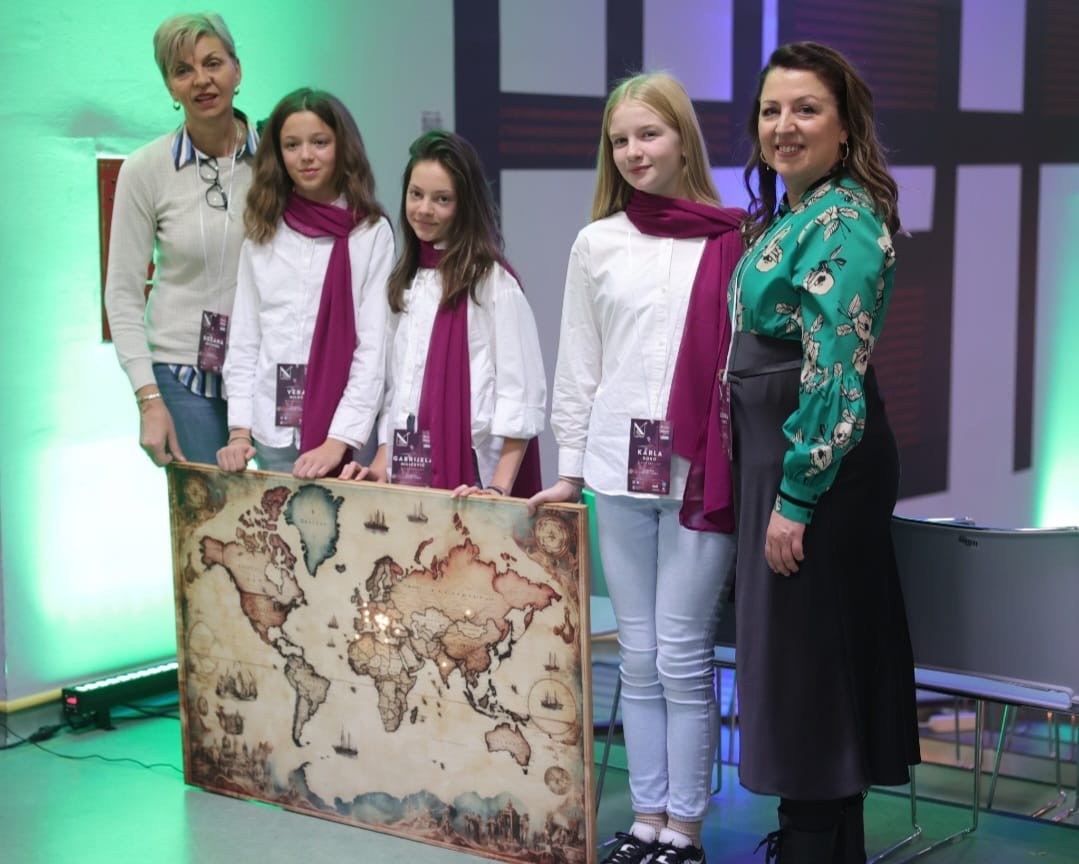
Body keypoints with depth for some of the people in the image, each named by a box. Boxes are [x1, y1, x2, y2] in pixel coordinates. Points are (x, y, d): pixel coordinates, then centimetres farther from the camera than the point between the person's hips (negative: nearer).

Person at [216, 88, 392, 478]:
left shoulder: (372, 233, -2)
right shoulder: (262, 236, 10)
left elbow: (373, 348, -7)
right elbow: (243, 343, 11)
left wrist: (338, 442, -14)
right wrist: (239, 431, 0)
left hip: (348, 437, -3)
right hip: (274, 435, 3)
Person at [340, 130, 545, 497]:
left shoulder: (494, 281, -7)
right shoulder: (405, 281, 14)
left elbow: (522, 395, -12)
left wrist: (499, 487, -19)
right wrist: (381, 463, 7)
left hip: (469, 481, -6)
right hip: (404, 478, 6)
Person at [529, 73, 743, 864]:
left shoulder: (732, 240, -1)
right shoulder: (598, 244, 8)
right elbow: (577, 367, 11)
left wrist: (745, 469, -6)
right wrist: (569, 470, 10)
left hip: (699, 471, -3)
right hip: (620, 471, 3)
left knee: (683, 654, -1)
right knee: (638, 656, 9)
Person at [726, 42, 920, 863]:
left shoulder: (844, 222, -17)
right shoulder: (790, 215, 13)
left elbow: (835, 370, -22)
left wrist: (797, 497, -22)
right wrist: (772, 486, 15)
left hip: (818, 460, -10)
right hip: (775, 453, 10)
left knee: (805, 652, -1)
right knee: (807, 652, 16)